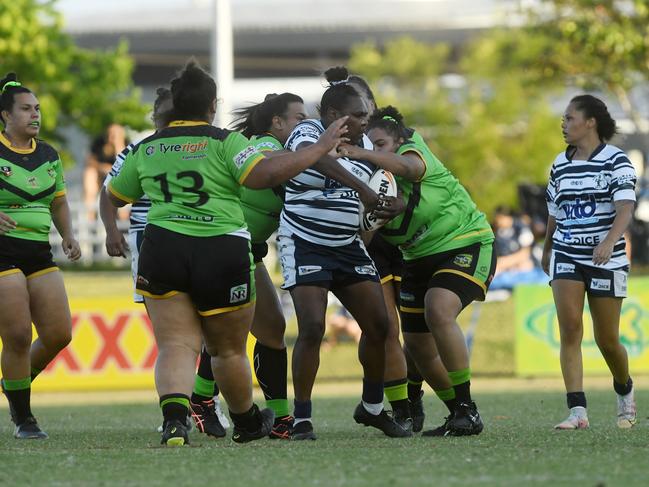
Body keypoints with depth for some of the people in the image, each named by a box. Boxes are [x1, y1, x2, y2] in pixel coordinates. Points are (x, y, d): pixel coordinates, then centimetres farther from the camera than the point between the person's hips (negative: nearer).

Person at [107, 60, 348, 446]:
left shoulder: (146, 149, 11)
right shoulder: (225, 142, -4)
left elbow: (114, 197, 24)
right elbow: (263, 175, -20)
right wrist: (320, 149, -14)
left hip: (162, 250, 2)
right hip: (222, 253, -2)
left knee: (176, 347, -2)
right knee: (229, 350, 15)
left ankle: (174, 418, -29)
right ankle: (248, 422, 35)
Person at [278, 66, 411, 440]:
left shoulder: (364, 145, 7)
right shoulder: (308, 133, -13)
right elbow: (313, 155, -38)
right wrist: (361, 188, -48)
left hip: (348, 247, 7)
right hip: (305, 245, -7)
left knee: (378, 326, 4)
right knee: (312, 328, -17)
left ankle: (373, 407, 23)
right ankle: (302, 419, -7)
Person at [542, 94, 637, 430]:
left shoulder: (616, 161, -8)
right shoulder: (560, 165, 9)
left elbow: (626, 209, -20)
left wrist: (609, 242, -36)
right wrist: (547, 250, 30)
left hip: (605, 260, -4)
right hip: (566, 256, 4)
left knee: (607, 339, 4)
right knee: (569, 329, -13)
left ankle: (625, 391, 35)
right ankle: (577, 411, -17)